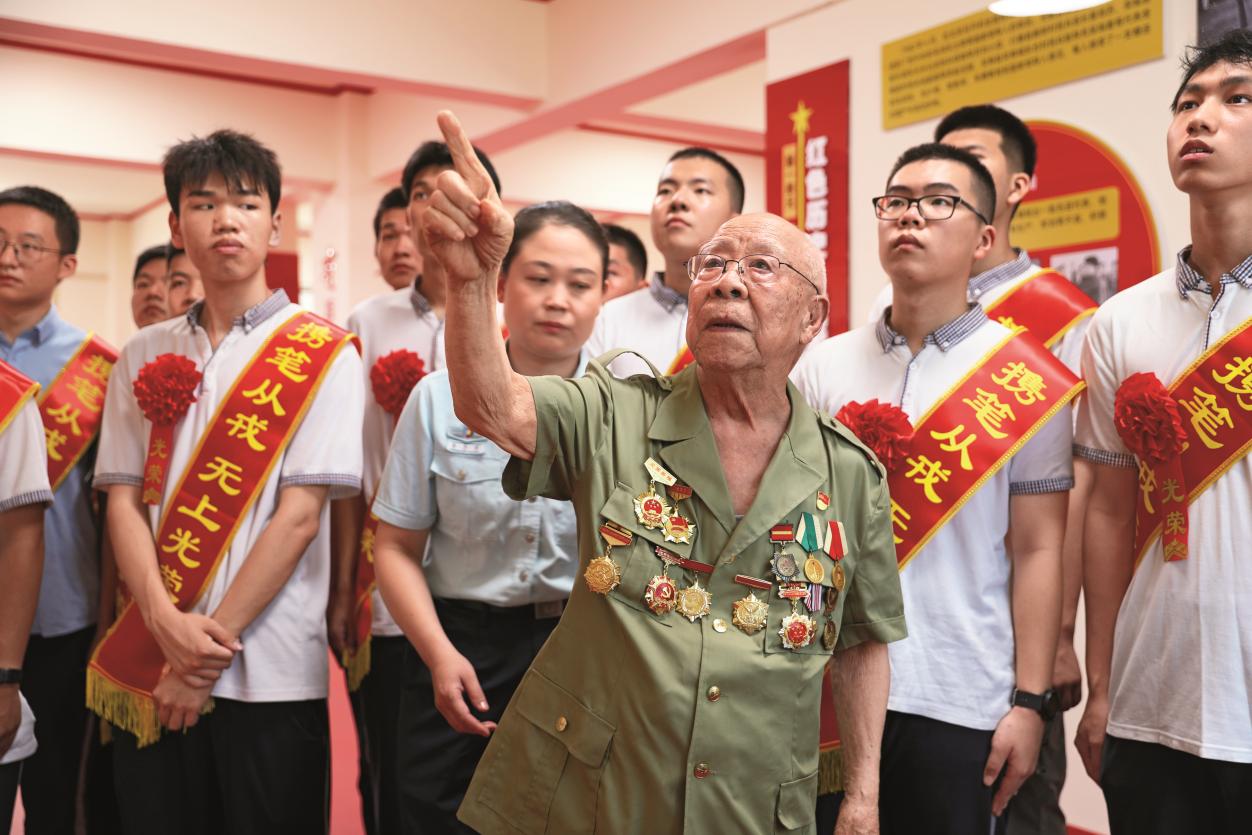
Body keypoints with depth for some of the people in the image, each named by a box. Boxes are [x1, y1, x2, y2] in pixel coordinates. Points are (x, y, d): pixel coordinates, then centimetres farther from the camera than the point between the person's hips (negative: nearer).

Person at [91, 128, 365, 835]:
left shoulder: (323, 356, -3)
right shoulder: (145, 356, 9)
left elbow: (299, 514, -10)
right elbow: (124, 500, 3)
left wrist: (212, 642, -12)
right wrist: (168, 624, -12)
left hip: (270, 673, -3)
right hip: (149, 672, 3)